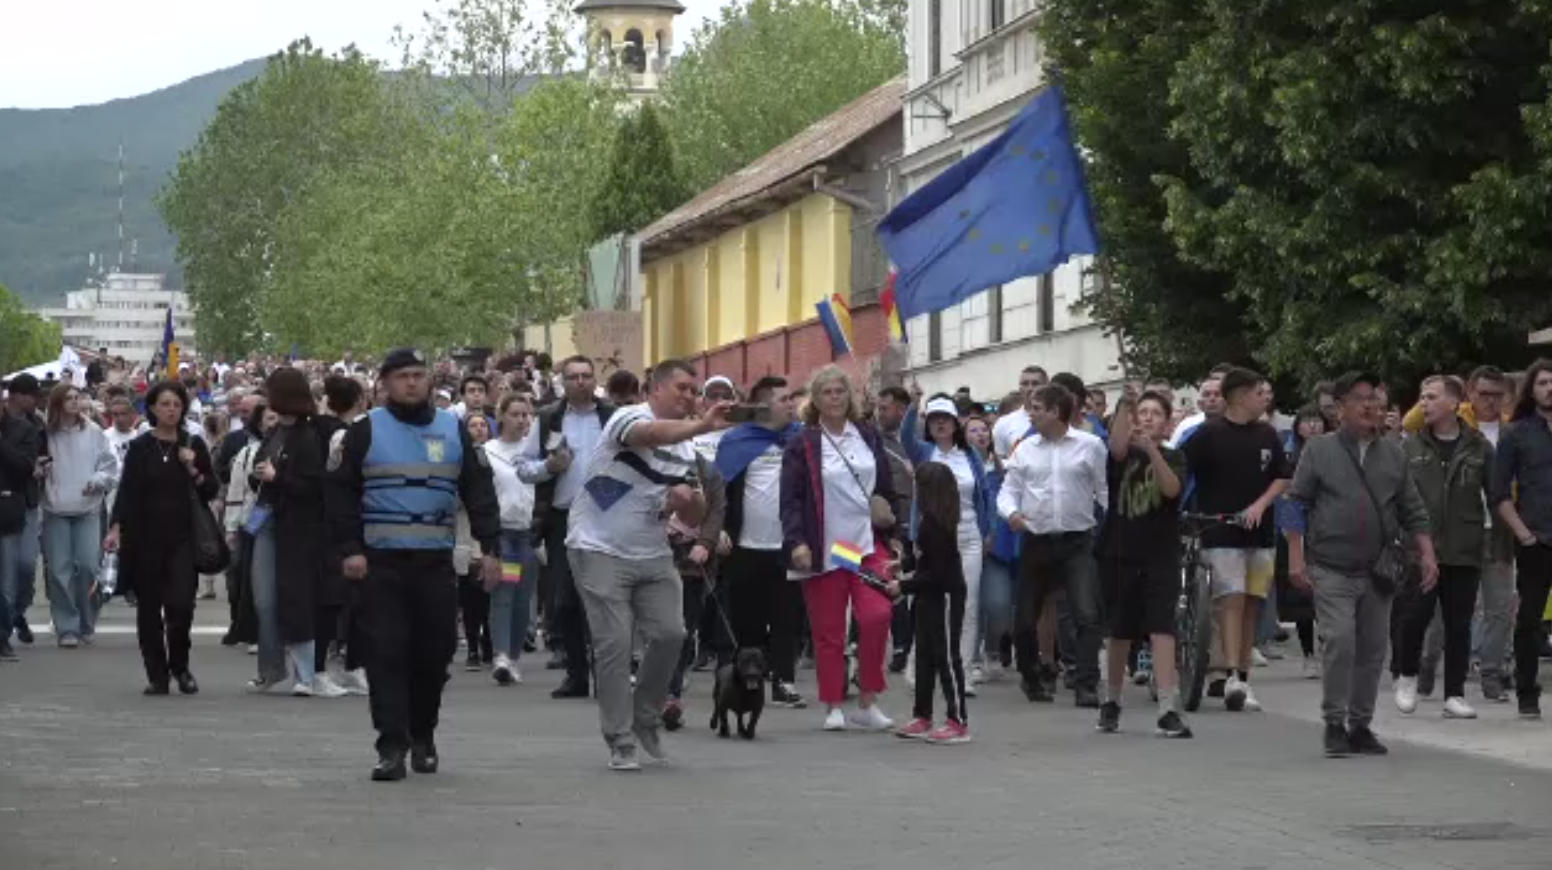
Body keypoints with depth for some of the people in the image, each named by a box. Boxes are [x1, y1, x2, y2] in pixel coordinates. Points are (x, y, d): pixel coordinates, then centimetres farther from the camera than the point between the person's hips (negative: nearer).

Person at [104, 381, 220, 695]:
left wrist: (194, 471, -10)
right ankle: (157, 674, 11)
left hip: (183, 536, 0)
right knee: (149, 607, 1)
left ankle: (179, 666, 11)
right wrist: (116, 528, -10)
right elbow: (126, 491, 1)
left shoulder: (193, 445, 5)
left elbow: (211, 491, 7)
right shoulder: (141, 447, 3)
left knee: (180, 604, -11)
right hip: (146, 536, 0)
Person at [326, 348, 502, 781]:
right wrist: (349, 549, -8)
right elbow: (340, 493, 1)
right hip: (381, 563, -2)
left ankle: (423, 737, 23)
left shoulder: (453, 431, 10)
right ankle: (392, 746, -9)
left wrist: (490, 547, 2)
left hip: (436, 562, 2)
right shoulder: (365, 432, 3)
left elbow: (479, 490, 11)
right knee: (387, 652, -8)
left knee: (434, 652, 6)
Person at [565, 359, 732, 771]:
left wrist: (689, 499, -9)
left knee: (670, 635, -5)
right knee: (614, 645, -7)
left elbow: (694, 519, 14)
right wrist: (704, 425, -49)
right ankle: (620, 742, 1)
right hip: (601, 551, -6)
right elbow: (654, 434, -37)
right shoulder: (627, 418, -11)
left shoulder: (686, 449, 11)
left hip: (652, 555, 6)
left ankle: (646, 719, 16)